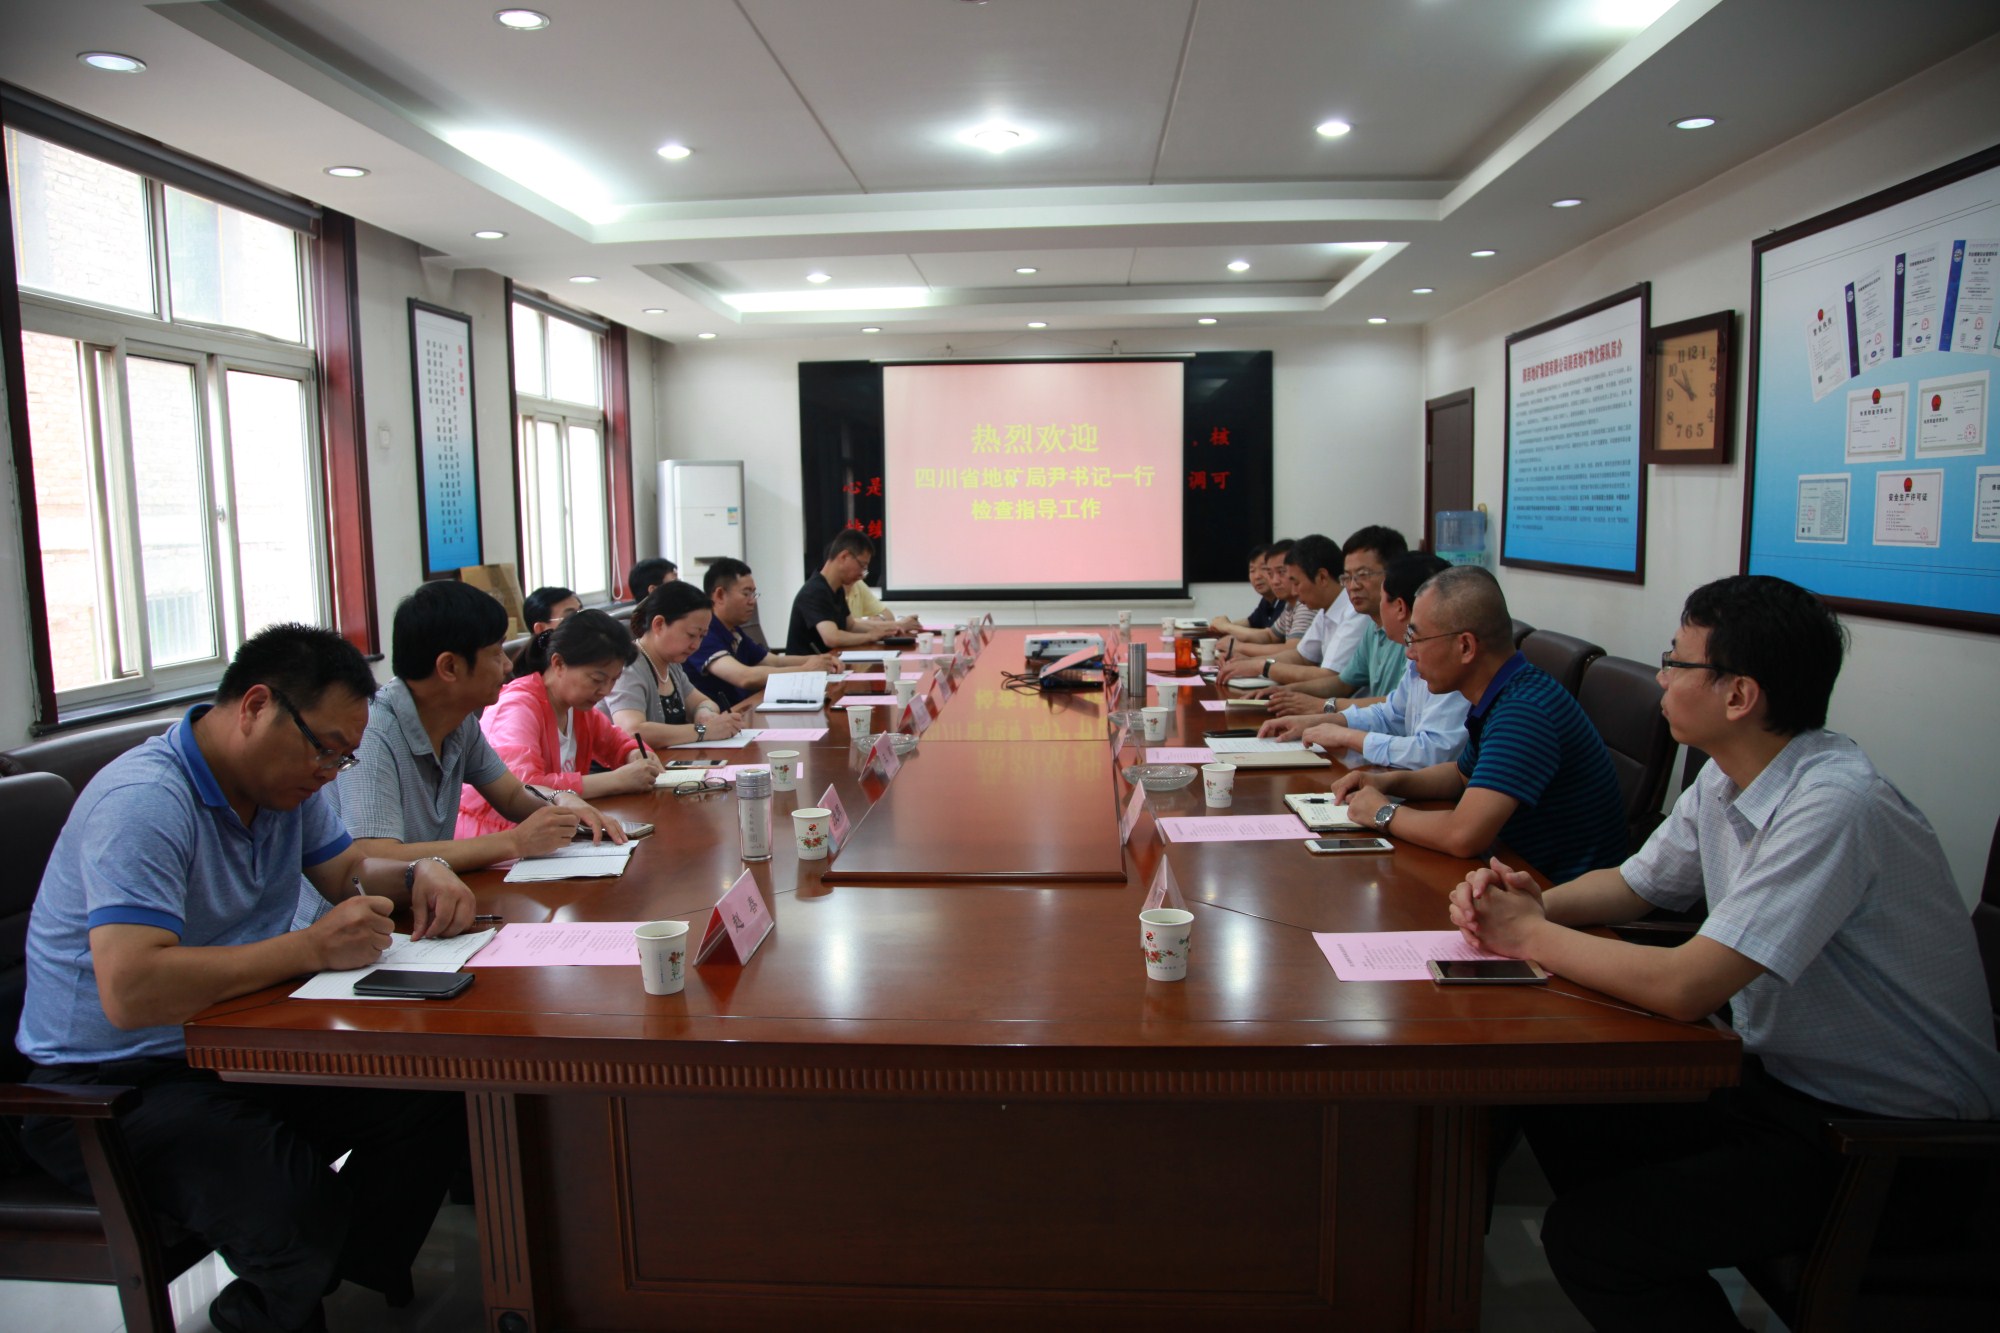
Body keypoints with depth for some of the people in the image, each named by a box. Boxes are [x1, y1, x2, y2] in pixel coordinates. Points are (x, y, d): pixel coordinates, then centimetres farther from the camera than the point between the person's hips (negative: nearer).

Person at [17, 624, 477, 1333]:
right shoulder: (145, 803, -24)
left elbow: (348, 870, 18)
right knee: (297, 1209, -32)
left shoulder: (285, 777, 4)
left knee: (436, 1098, -11)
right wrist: (314, 946, -30)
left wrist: (421, 874, -5)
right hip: (114, 1084, -8)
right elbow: (130, 991, -34)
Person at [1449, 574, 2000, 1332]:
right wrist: (1532, 902, -8)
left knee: (1586, 1239, -17)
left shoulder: (1832, 808, -28)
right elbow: (1634, 884, 13)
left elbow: (1684, 988, -33)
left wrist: (1532, 936, -19)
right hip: (1783, 1076, 9)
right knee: (1558, 1111, 5)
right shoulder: (1728, 780, 0)